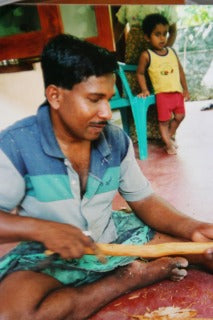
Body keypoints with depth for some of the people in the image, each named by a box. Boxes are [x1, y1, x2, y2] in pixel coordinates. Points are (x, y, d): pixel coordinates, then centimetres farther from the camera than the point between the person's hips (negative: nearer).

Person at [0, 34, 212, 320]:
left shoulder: (117, 140, -6)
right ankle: (131, 277, -19)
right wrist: (41, 229, -34)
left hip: (113, 236, 2)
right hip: (50, 256, -1)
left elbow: (143, 200, -1)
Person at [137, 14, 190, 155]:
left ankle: (169, 136, 35)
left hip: (177, 92, 5)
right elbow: (140, 73, -1)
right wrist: (145, 90, -7)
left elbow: (180, 70, 10)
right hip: (162, 93, -5)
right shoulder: (147, 55, -9)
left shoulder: (172, 51, 4)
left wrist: (185, 89, 11)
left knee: (180, 116, 12)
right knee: (164, 120, 1)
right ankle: (168, 143, 20)